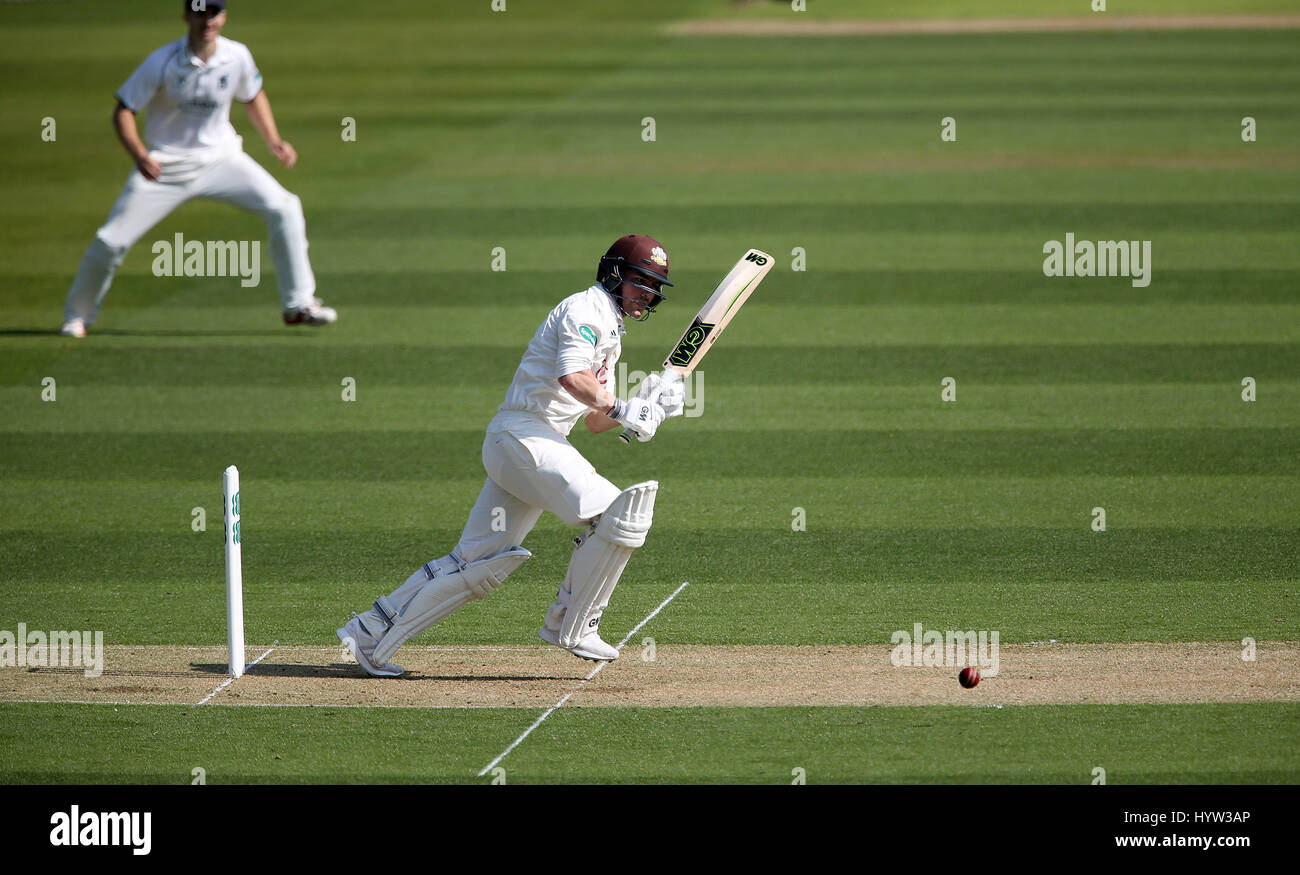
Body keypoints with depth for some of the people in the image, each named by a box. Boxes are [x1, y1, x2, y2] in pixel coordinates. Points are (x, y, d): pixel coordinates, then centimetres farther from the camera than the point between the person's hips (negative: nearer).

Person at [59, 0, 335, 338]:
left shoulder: (237, 57, -8)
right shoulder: (163, 63, -18)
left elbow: (253, 97, 13)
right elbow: (123, 110, -13)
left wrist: (274, 141, 1)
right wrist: (139, 156, -29)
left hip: (220, 158, 3)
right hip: (165, 168, -3)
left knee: (284, 209, -13)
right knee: (111, 241, -9)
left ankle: (299, 304, -2)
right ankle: (78, 315, 15)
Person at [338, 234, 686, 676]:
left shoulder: (609, 330, 25)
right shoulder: (586, 310, -7)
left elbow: (595, 419, 25)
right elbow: (571, 378, -24)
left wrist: (647, 404, 10)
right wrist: (624, 410, -17)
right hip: (525, 435, -10)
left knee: (476, 564, 7)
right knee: (616, 512, -18)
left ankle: (371, 632, 10)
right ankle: (571, 627, -9)